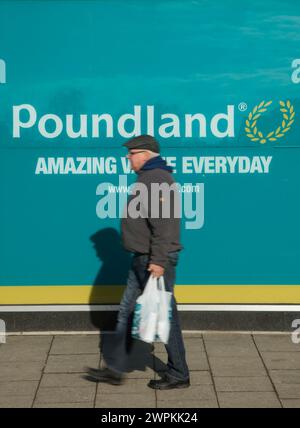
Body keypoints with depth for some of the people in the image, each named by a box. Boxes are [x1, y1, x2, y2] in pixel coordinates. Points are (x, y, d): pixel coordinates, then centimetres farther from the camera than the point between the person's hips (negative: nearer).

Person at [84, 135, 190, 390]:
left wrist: (158, 261, -27)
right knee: (127, 311, 13)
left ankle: (178, 375, 9)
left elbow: (163, 224, -25)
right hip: (144, 260, 11)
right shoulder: (149, 178, 16)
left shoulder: (156, 180, -18)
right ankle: (114, 369, 20)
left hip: (155, 262, -11)